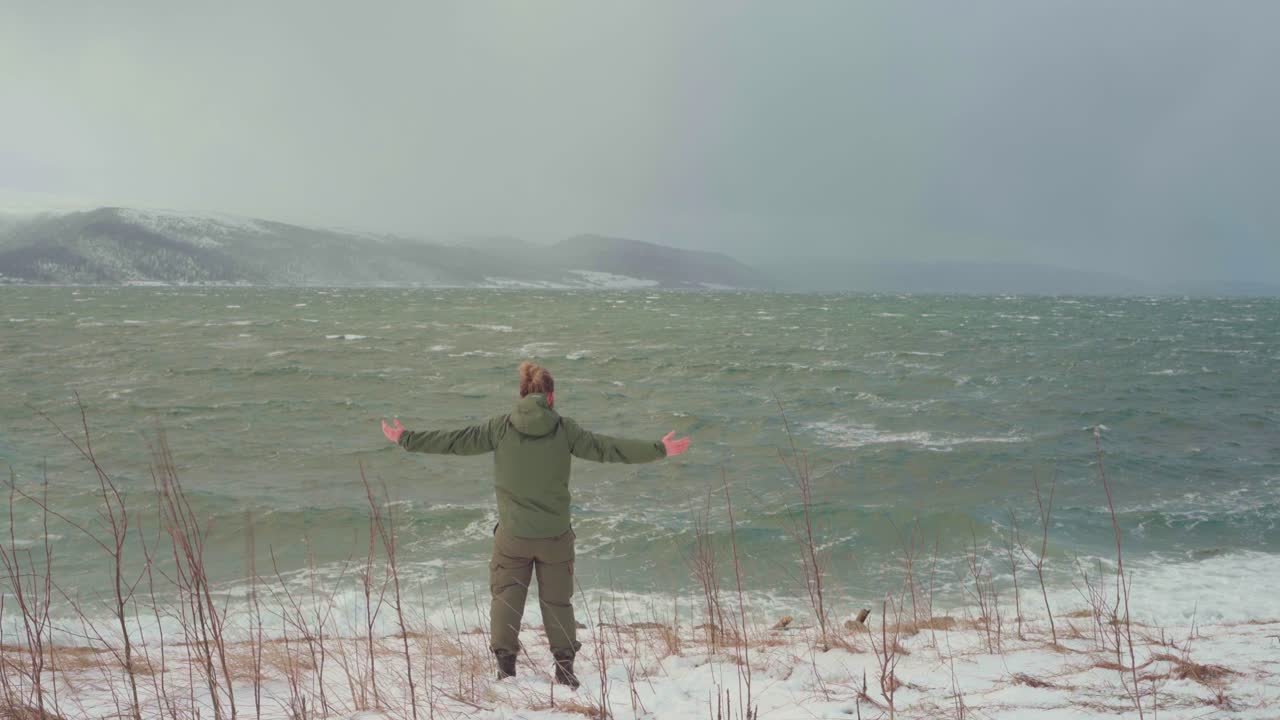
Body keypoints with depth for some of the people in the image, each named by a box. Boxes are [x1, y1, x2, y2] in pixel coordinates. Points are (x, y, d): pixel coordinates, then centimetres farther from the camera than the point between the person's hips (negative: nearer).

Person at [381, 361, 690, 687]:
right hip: (556, 535, 0)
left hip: (512, 535, 0)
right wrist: (659, 450, 1)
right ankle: (565, 667, 18)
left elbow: (454, 440, -3)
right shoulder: (564, 429, -7)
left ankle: (505, 665, 10)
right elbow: (607, 448, -6)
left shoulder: (501, 427, -6)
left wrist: (406, 439, 8)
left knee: (506, 597, 14)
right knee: (557, 600, 14)